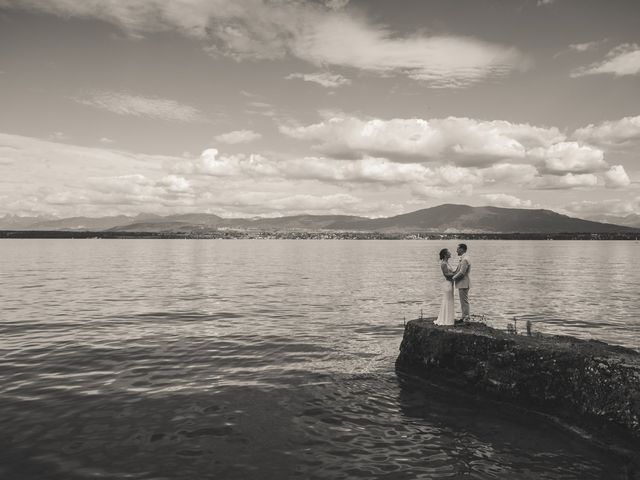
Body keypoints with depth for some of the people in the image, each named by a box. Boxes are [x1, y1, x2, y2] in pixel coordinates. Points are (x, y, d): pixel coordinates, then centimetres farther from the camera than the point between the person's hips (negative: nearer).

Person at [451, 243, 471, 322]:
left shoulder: (465, 259, -20)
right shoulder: (463, 258, 14)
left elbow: (461, 273, -23)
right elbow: (458, 270, 18)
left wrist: (453, 278, -13)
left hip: (464, 284, -10)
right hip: (462, 283, 10)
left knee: (465, 301, -4)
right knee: (463, 301, 16)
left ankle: (467, 318, 2)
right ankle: (464, 317, 24)